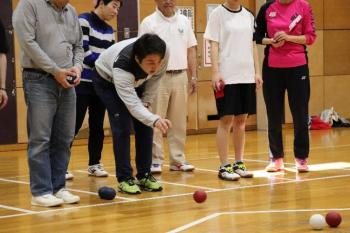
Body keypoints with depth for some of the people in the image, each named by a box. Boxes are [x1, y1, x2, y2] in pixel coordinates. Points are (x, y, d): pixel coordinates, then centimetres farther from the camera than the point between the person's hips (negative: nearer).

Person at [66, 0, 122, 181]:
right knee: (74, 125, -7)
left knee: (97, 125, 8)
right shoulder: (84, 21, -7)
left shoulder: (109, 31, 14)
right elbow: (82, 51, -15)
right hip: (82, 83, -6)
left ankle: (95, 164, 16)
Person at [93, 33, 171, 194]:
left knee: (144, 126, -3)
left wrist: (146, 101, -11)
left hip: (136, 82, 5)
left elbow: (155, 77, -9)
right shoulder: (121, 67, -47)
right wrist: (155, 120, -67)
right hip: (107, 80, -5)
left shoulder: (163, 54, -33)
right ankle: (125, 178, -8)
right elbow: (132, 105, -52)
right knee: (122, 127, -16)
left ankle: (144, 176, 6)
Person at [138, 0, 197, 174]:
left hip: (180, 76, 4)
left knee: (179, 121, 8)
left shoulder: (184, 21, 10)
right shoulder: (149, 23, -2)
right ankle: (155, 160, 4)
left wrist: (193, 76, 8)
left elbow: (191, 50, 13)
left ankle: (178, 159, 15)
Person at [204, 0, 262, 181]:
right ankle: (224, 167, 2)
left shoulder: (248, 16, 12)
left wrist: (257, 72, 9)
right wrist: (215, 72, -14)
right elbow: (214, 45, -6)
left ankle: (239, 163, 17)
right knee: (226, 120, -3)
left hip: (246, 76, 5)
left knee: (241, 120, 8)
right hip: (226, 77, -5)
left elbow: (253, 45, 14)